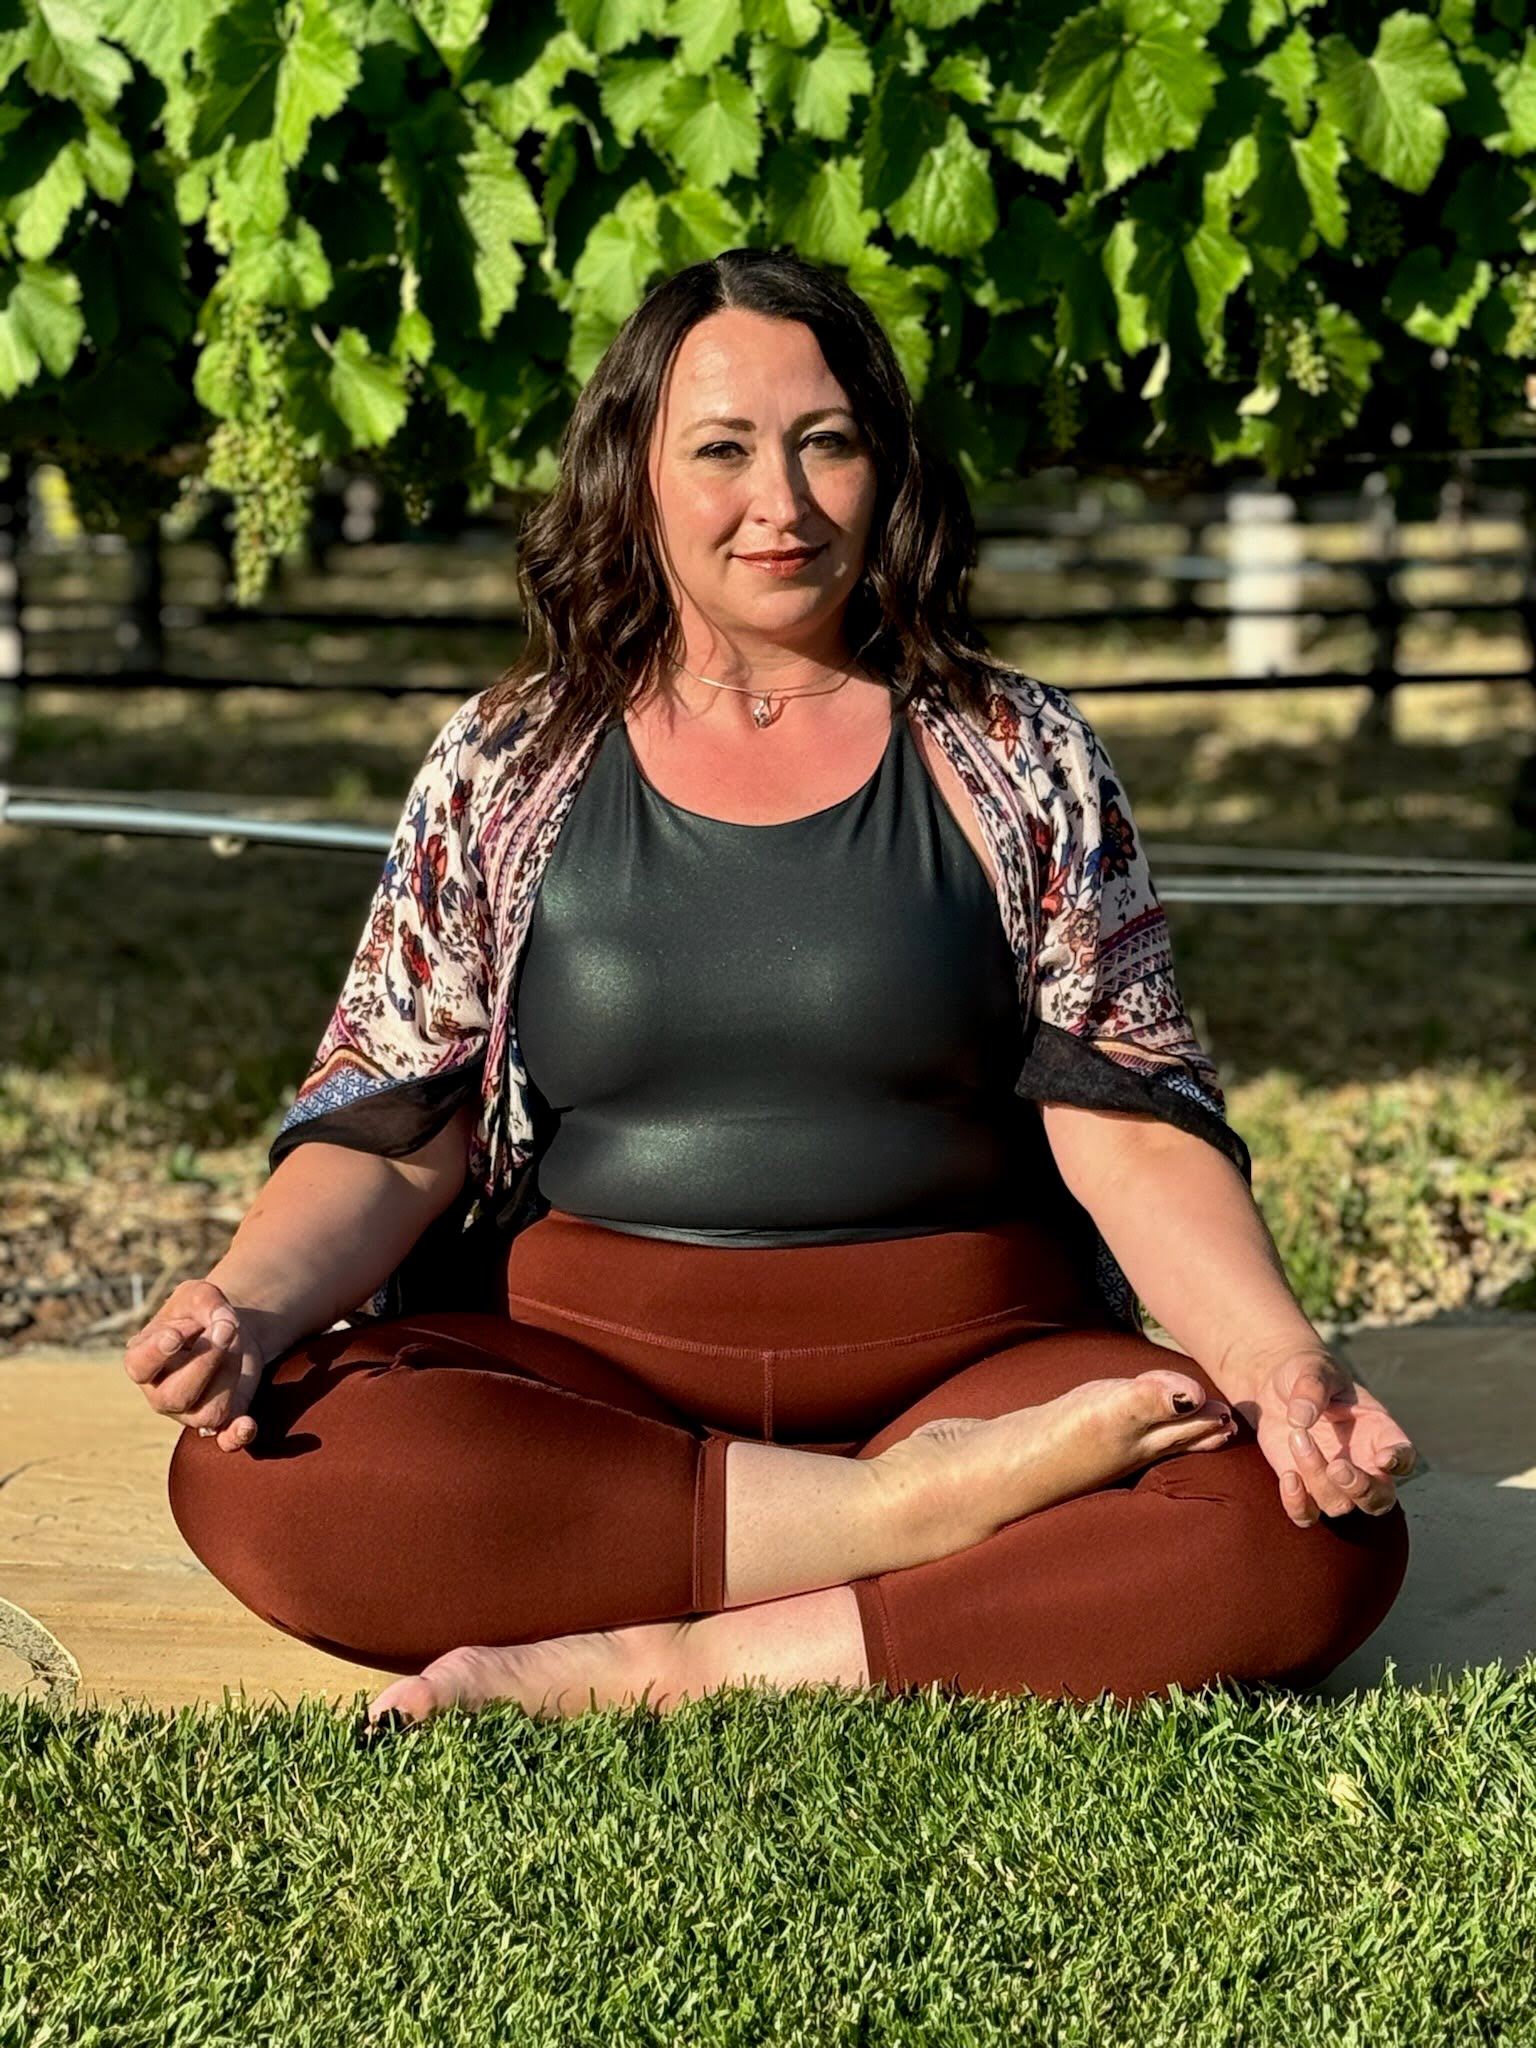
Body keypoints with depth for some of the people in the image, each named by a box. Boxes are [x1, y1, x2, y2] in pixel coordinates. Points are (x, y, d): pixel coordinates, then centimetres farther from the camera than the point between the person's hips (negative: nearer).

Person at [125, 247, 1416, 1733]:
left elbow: (1129, 1125, 2)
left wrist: (1277, 1360, -16)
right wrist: (256, 1300, -17)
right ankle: (917, 1509, -24)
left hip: (968, 1366, 0)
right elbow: (389, 1131, 5)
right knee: (256, 1469, -31)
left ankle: (670, 1671, -27)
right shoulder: (502, 773, 10)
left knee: (1321, 1533, -28)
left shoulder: (1018, 764, 9)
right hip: (579, 1366, 1)